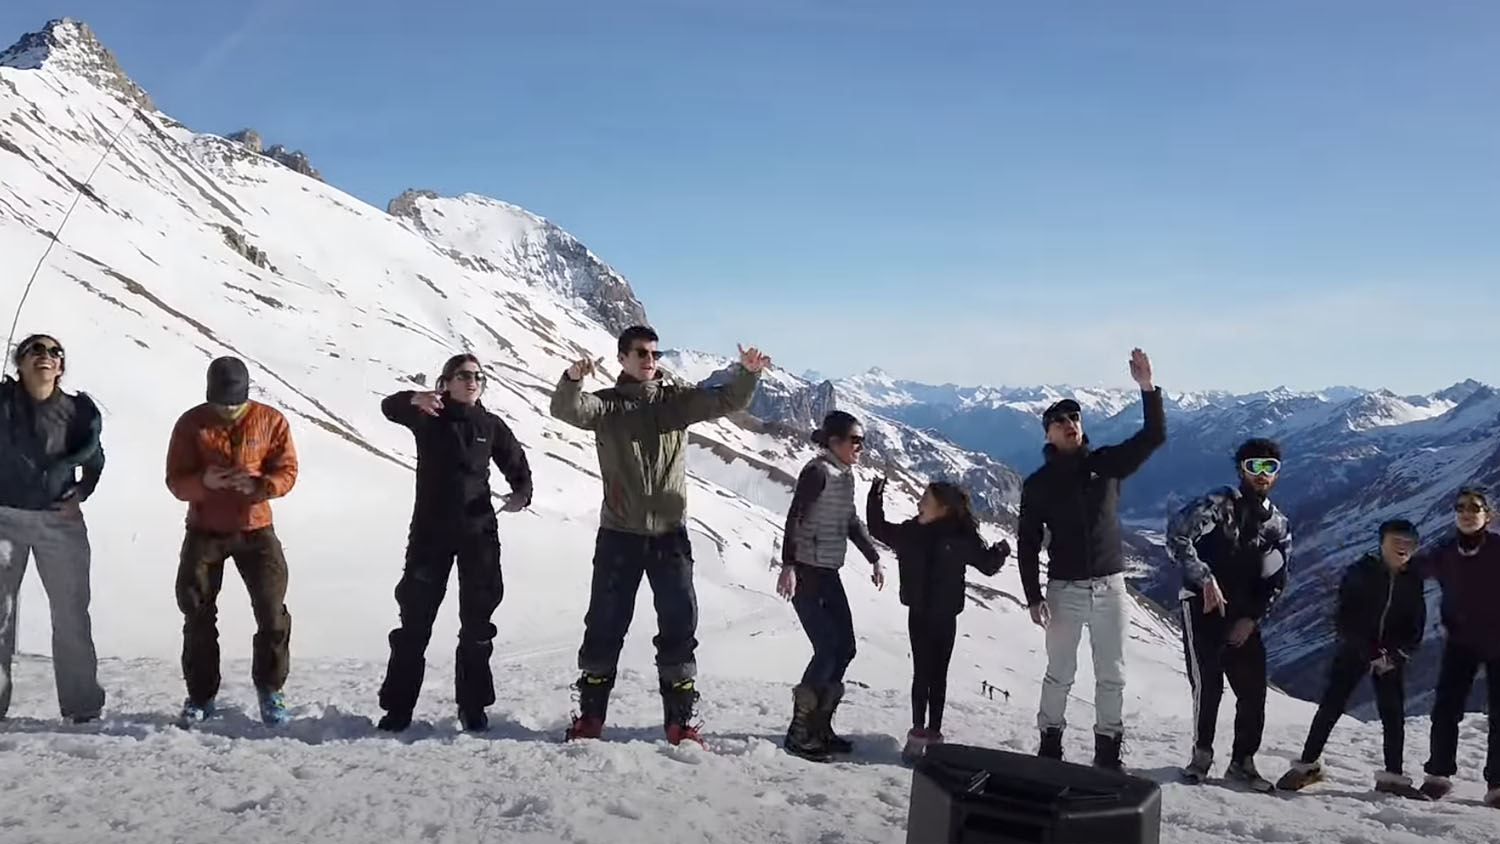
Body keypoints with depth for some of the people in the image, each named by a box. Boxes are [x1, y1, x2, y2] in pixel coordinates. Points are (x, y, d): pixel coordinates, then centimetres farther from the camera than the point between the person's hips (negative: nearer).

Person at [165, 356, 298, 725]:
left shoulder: (271, 421, -6)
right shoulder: (191, 424, -5)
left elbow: (287, 472, -6)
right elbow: (175, 481, -7)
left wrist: (258, 484, -27)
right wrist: (203, 481, -29)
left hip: (255, 529, -1)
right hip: (204, 530, 1)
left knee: (272, 610, -5)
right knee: (198, 614, 5)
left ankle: (270, 688, 12)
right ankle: (201, 696, 19)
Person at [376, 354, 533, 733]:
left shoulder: (491, 426, 4)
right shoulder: (429, 417, -2)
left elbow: (517, 465, 13)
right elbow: (390, 407, -22)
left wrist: (521, 493, -11)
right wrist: (415, 399, -46)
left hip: (478, 530, 2)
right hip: (430, 530, -2)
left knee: (477, 619, 5)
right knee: (415, 618, 3)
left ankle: (472, 706, 16)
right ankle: (398, 706, 11)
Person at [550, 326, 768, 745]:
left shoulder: (677, 399, 7)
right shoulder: (607, 404, 2)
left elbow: (727, 399, -3)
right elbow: (567, 409, -17)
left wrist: (748, 373, -23)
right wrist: (572, 379, -39)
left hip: (670, 533, 1)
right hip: (619, 533, -1)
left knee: (680, 624, 2)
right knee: (606, 624, 6)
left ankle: (679, 719, 12)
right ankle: (591, 715, 18)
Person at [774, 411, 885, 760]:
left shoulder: (846, 475, 11)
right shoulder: (817, 471, -14)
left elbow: (852, 522, 23)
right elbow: (794, 519, -22)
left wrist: (874, 559, 27)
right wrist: (788, 566, -30)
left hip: (829, 574, 9)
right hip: (806, 573, -9)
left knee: (844, 648, 8)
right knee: (828, 650, -10)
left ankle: (820, 728, 18)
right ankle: (799, 734, -1)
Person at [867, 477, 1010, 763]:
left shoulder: (962, 538, -11)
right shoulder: (910, 532, -4)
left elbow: (987, 565, -1)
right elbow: (877, 529, 10)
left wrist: (999, 553, -20)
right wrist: (876, 497, 2)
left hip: (945, 617, -1)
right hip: (918, 614, 1)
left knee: (938, 676, 9)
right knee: (922, 674, 1)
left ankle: (934, 734, 18)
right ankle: (918, 733, 9)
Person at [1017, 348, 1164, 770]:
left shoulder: (1106, 463, 3)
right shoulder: (1039, 483, 0)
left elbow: (1155, 436, -7)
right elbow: (1027, 544, 0)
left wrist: (1147, 387, -20)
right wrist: (1033, 597, -9)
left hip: (1110, 587, 2)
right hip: (1065, 589, -1)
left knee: (1112, 675, 7)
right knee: (1060, 673, 6)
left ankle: (1108, 749, 17)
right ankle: (1050, 744, 19)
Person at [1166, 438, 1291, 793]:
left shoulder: (1278, 525, 9)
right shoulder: (1218, 504, -8)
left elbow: (1276, 580, 10)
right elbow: (1177, 535, -21)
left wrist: (1252, 618, -2)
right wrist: (1206, 578, -27)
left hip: (1244, 617, 5)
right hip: (1203, 606, -5)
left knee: (1254, 690, 3)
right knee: (1208, 684, -11)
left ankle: (1243, 762, 19)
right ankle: (1202, 754, 9)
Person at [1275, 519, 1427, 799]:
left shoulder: (1413, 580, 1)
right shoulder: (1361, 572, -8)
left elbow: (1416, 628, 3)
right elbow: (1345, 619, -11)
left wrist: (1394, 656, -12)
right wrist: (1370, 653, -18)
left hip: (1391, 657, 3)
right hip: (1354, 651, -3)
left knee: (1393, 714, 1)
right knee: (1331, 706, -4)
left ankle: (1393, 776, 11)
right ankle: (1307, 764, 6)